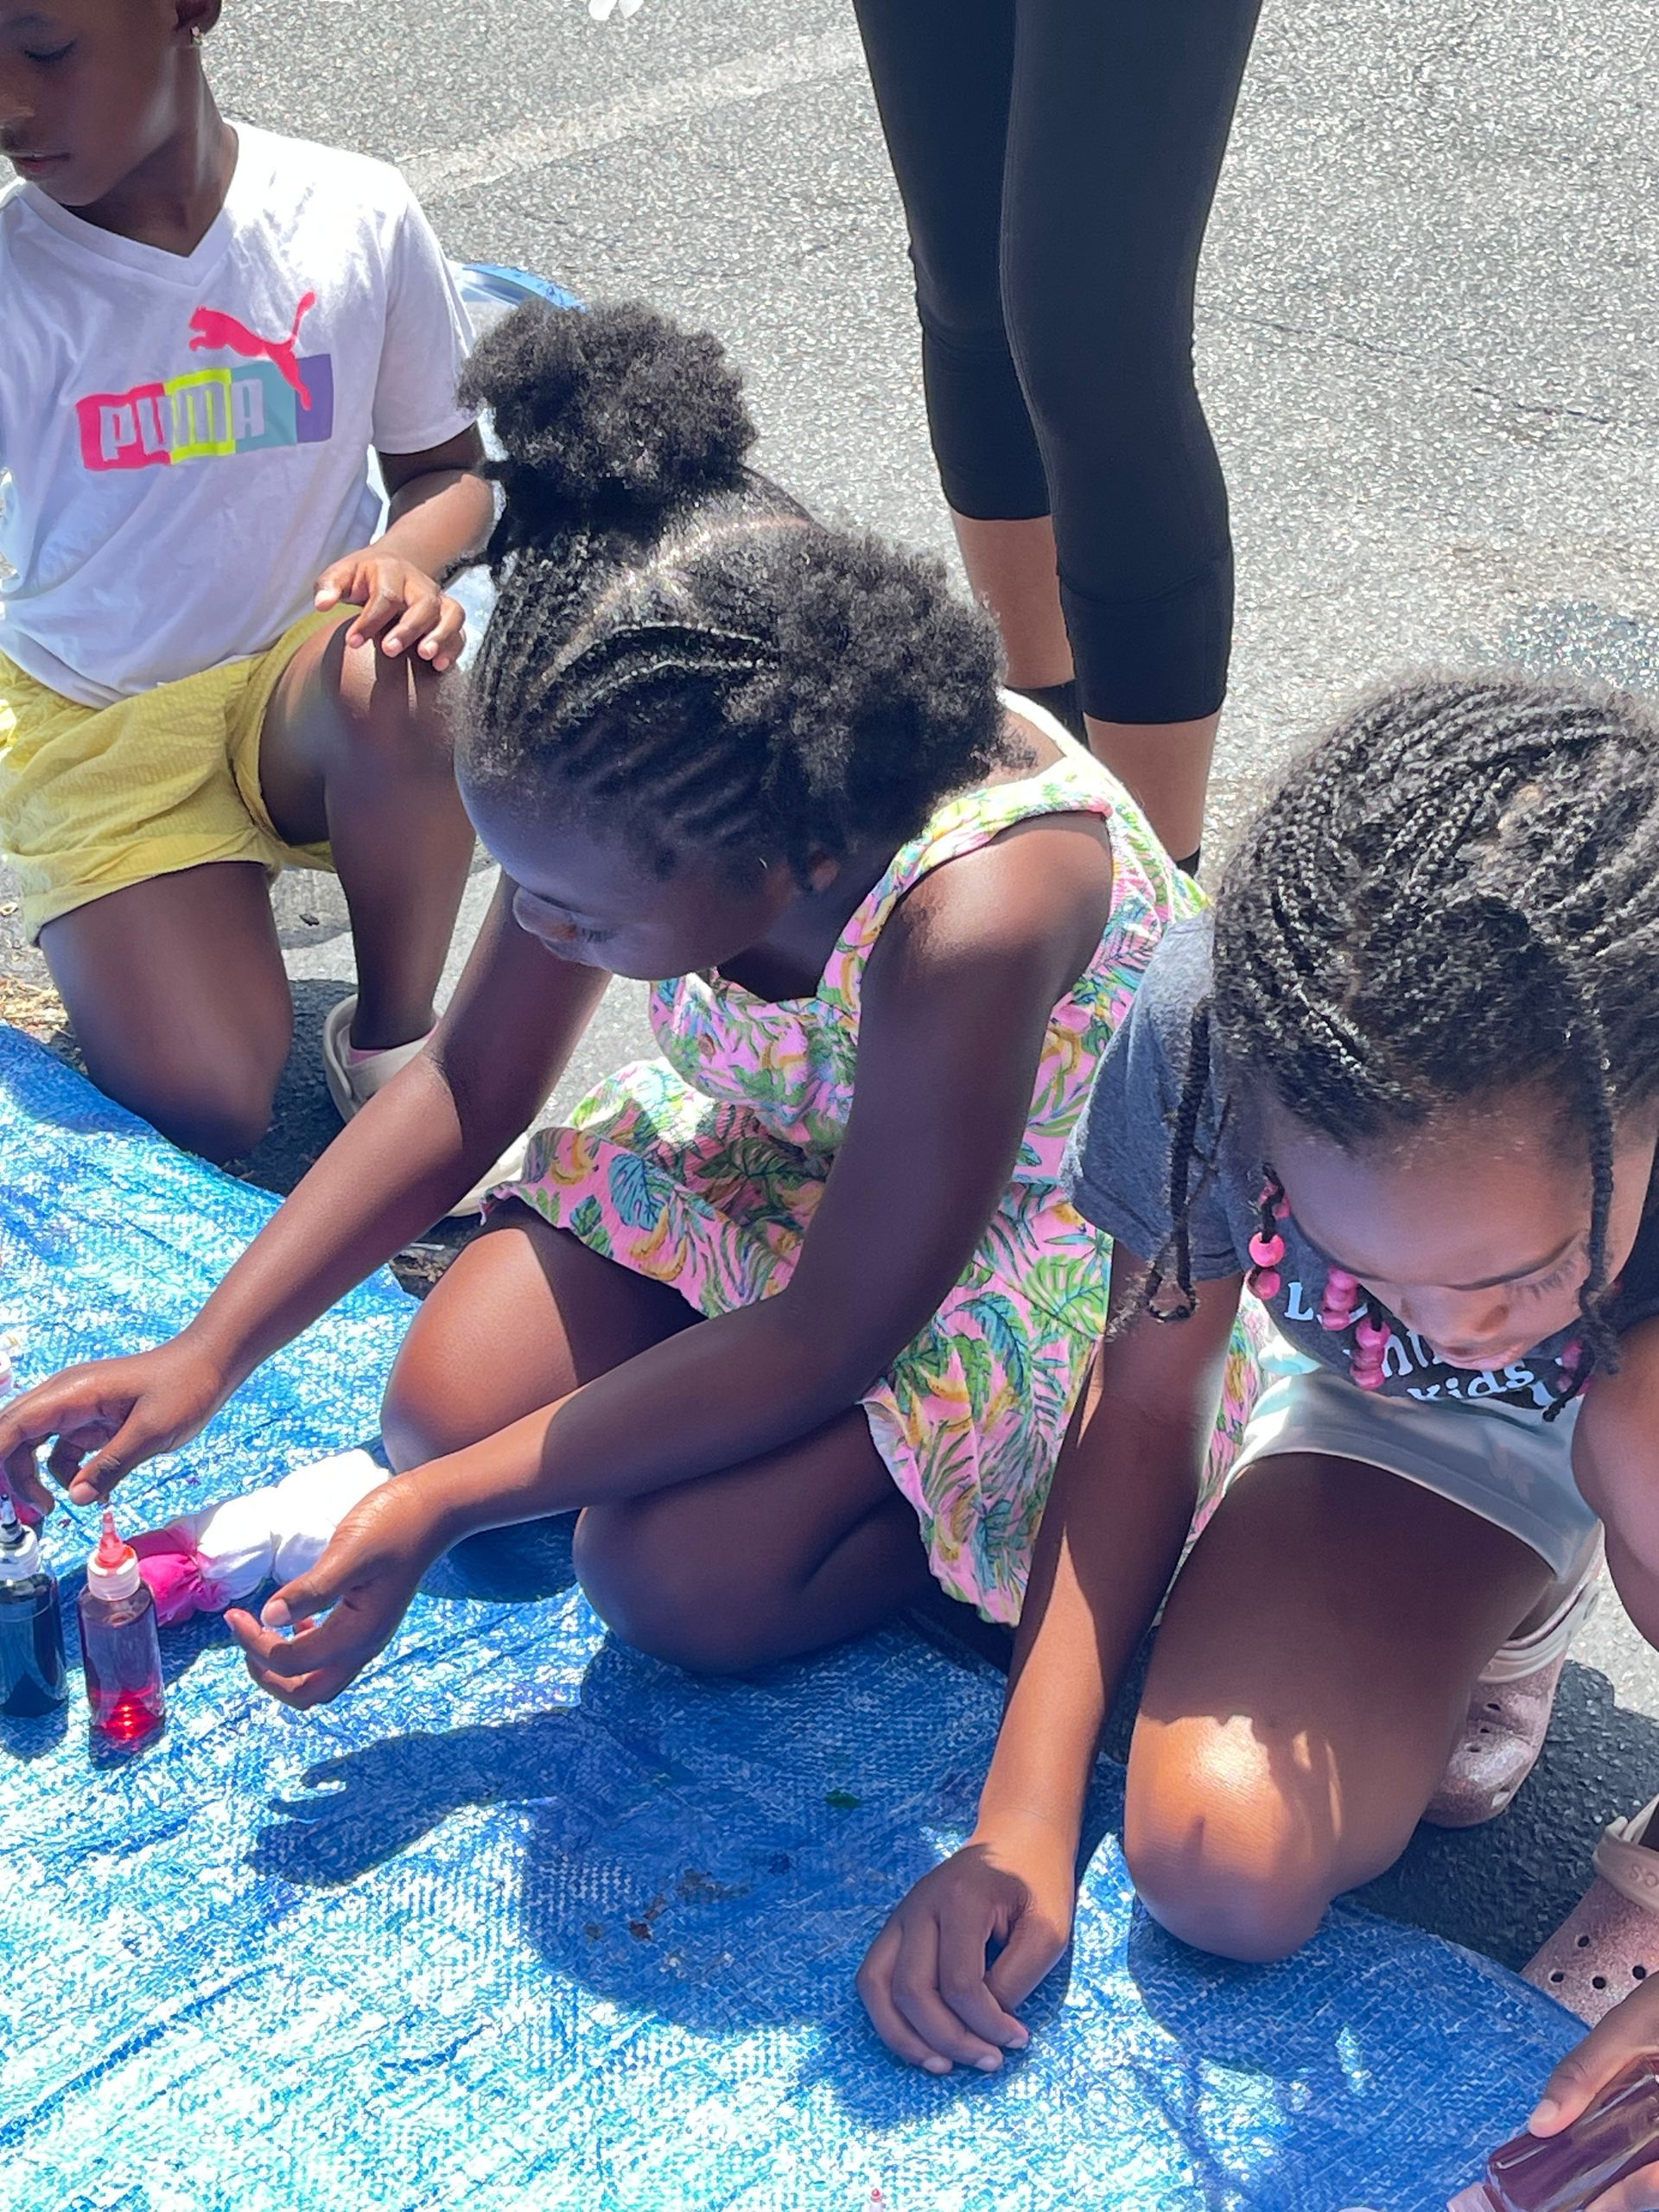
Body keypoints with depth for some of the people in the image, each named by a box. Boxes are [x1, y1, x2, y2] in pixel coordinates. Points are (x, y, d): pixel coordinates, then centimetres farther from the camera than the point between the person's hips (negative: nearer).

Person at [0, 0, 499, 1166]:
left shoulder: (358, 218, -9)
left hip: (302, 681, 1)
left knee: (396, 693, -36)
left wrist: (407, 557, -19)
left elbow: (451, 467, 4)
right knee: (207, 1112, -19)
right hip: (95, 725, -1)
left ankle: (393, 1036, -7)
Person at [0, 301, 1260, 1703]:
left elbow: (829, 1342, -31)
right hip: (776, 1142, 6)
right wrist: (208, 1354, -11)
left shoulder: (975, 911, -42)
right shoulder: (636, 788, -22)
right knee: (448, 1401, -10)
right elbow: (468, 1089, -5)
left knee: (680, 1579, -22)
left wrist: (440, 1510, -28)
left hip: (1030, 1249, -6)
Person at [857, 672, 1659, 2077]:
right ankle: (1488, 1636, 11)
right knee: (1224, 1865, -21)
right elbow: (1144, 1413, -14)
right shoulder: (1213, 1030, -31)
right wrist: (1024, 1819, -17)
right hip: (1418, 1442, 2)